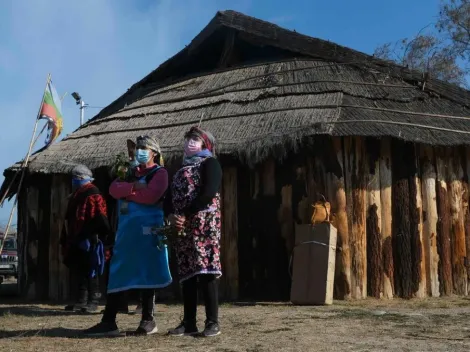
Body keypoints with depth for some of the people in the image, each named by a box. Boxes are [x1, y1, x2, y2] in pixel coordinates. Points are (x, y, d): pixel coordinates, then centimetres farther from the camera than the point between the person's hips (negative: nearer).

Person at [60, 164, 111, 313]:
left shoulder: (93, 195, -9)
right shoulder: (75, 196, 20)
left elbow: (100, 220, -17)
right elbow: (69, 219, 25)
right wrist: (66, 240, 22)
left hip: (89, 240, -10)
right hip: (77, 241, 10)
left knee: (90, 271, -5)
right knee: (79, 271, 11)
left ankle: (93, 301, 0)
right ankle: (82, 300, 17)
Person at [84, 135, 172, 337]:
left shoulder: (160, 173, -1)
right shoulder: (131, 173, 21)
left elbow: (150, 196, -18)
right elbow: (113, 189, 3)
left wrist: (126, 193, -5)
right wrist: (132, 186, -13)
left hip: (147, 229, -7)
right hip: (126, 228, 7)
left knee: (146, 274, -2)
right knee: (118, 274, 4)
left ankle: (148, 321, 7)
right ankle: (108, 322, 7)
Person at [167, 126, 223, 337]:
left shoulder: (209, 163, 2)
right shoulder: (182, 169, 24)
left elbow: (209, 192, -14)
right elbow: (172, 197, 17)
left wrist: (185, 215, -17)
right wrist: (171, 216, -5)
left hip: (203, 223, -7)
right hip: (182, 226, 7)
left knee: (206, 269, -12)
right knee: (186, 273, 5)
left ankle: (212, 322, -10)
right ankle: (189, 323, 9)